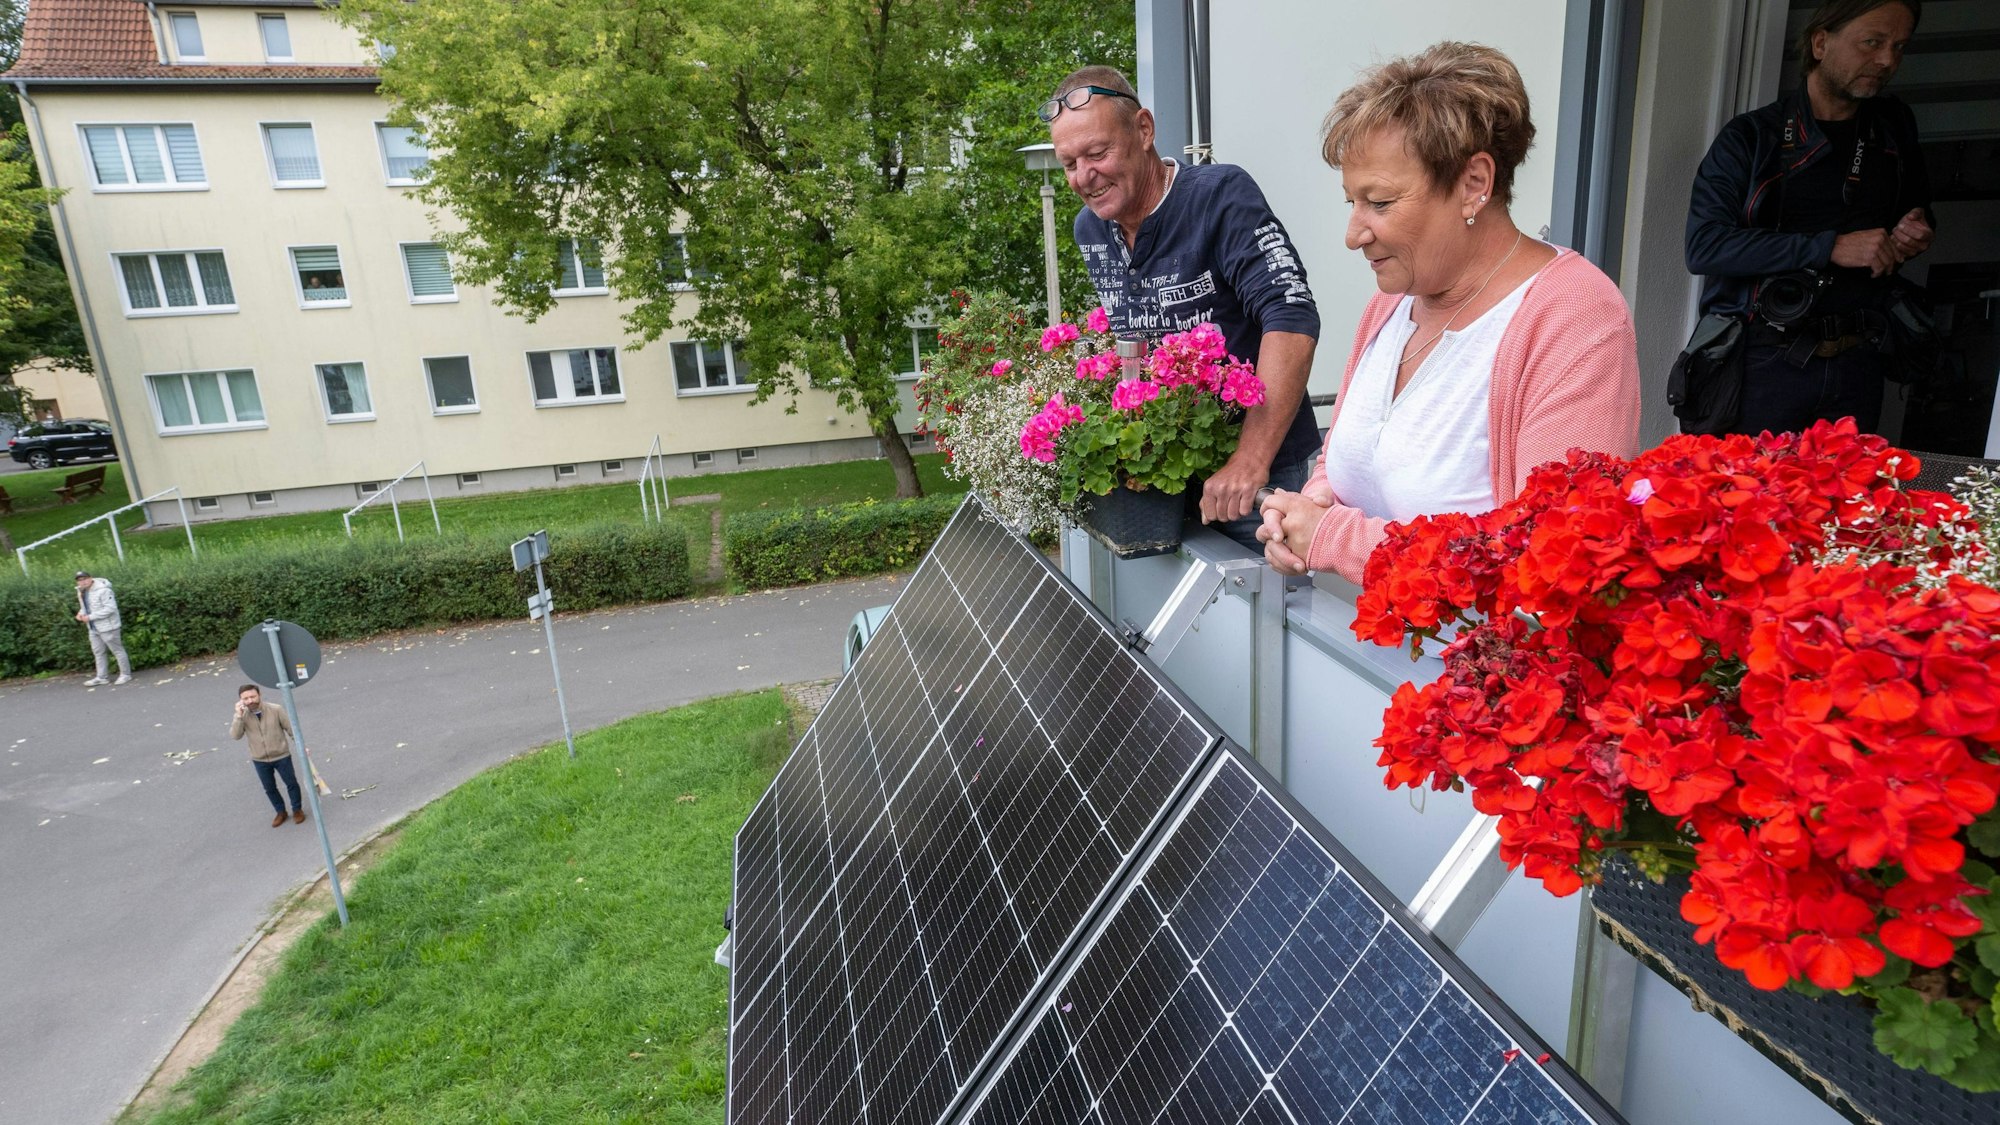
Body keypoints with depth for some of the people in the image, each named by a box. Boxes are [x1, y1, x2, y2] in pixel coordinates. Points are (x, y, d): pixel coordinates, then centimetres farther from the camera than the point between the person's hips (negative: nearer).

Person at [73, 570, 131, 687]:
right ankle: (101, 677, 23)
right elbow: (85, 606, 21)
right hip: (93, 628, 9)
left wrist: (90, 617, -24)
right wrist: (81, 613, -1)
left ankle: (125, 675, 11)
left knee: (117, 650, 2)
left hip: (108, 627, -9)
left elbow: (110, 608, -25)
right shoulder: (81, 592, 6)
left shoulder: (103, 590, -21)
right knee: (97, 652, 14)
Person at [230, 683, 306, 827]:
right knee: (269, 788, 18)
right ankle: (281, 812, 40)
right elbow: (235, 736, -24)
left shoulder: (276, 710, -18)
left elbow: (291, 729, -9)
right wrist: (238, 716, -33)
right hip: (260, 760, 2)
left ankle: (297, 809, 35)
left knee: (291, 783, 12)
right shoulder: (243, 716, -12)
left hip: (281, 756, -2)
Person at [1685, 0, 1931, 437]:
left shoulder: (1894, 127, 14)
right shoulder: (1750, 137, -3)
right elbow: (1704, 245, -17)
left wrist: (1916, 233, 5)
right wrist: (1831, 247, -19)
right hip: (1765, 363, -5)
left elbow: (1917, 211, 29)